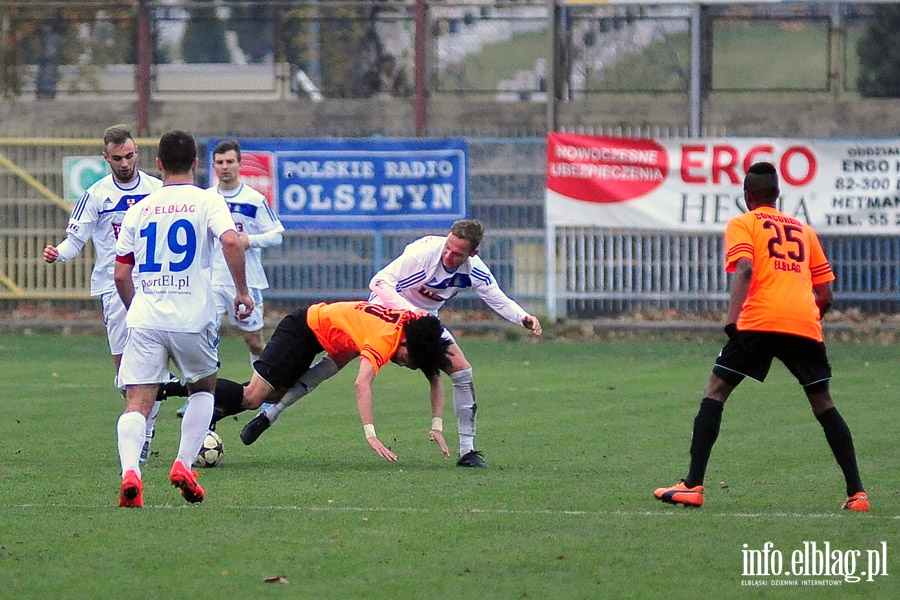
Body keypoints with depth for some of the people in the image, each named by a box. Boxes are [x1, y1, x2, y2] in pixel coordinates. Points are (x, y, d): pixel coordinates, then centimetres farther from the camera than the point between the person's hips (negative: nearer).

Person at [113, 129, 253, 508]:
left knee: (137, 405, -2)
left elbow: (121, 274, 12)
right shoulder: (207, 201, 2)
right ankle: (184, 464, 7)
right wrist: (242, 291, -6)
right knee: (203, 390, 23)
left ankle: (130, 471, -27)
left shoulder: (139, 209, 11)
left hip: (144, 320, 1)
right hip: (192, 319, -1)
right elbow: (231, 240, -17)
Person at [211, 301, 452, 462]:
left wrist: (437, 427, -6)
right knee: (252, 398, -16)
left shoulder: (419, 326, -9)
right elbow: (362, 384, -45)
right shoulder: (385, 338, -34)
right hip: (303, 327, -9)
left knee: (272, 396, 10)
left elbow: (435, 378, 3)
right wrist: (370, 435, -53)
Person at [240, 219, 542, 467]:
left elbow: (498, 300, -4)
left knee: (462, 371, -10)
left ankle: (467, 450, 0)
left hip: (424, 319, 4)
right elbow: (379, 282, -30)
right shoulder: (424, 252, -33)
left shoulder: (474, 271, -18)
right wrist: (409, 310, -42)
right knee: (333, 361, -14)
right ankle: (268, 415, -6)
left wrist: (523, 318, -23)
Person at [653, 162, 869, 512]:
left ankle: (693, 486, -6)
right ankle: (856, 493, 6)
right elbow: (826, 295, 21)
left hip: (759, 321, -4)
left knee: (714, 392, 4)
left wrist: (733, 318, -17)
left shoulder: (742, 225, 12)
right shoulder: (804, 230, 25)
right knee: (824, 405, 14)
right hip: (806, 325, 4)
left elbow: (745, 270, -8)